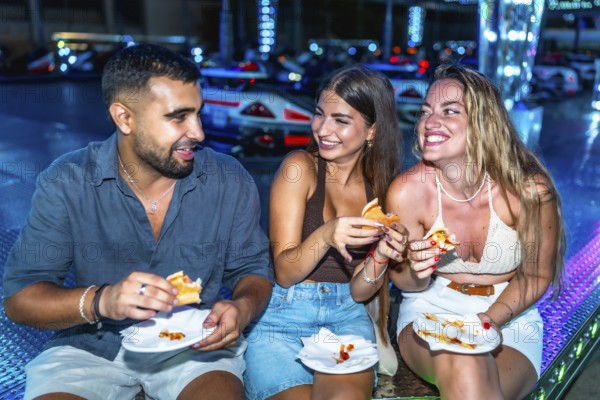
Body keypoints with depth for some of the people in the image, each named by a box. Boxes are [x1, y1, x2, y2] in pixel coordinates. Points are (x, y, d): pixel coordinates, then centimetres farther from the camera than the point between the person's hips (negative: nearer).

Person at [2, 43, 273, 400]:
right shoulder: (65, 183, -11)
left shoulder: (230, 181, -7)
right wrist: (100, 301, -31)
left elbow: (254, 269, 3)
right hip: (93, 346, 0)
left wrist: (242, 308, -21)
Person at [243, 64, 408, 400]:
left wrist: (381, 255, -18)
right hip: (285, 313, -1)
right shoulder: (300, 167, -7)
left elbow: (359, 291, 2)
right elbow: (284, 273, -10)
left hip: (347, 316, 2)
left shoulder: (382, 187, 3)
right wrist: (325, 236, -28)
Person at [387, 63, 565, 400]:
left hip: (510, 314, 1)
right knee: (462, 368, -33)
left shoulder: (529, 190, -19)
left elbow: (536, 275, -2)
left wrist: (492, 318, -18)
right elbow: (406, 283, -2)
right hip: (431, 308, 0)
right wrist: (415, 272, -26)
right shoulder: (407, 192, -18)